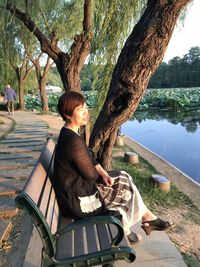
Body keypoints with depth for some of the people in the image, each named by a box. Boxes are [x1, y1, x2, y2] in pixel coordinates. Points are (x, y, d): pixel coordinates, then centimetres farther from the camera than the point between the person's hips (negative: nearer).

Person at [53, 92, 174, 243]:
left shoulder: (69, 134, 2)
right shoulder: (74, 141, -30)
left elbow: (90, 159, 8)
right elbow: (91, 175, -21)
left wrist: (104, 174, -6)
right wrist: (102, 174, 1)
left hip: (78, 187, 9)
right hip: (79, 199, -9)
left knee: (124, 178, 10)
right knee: (128, 190, 5)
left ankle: (148, 218, 23)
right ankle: (124, 229, 32)